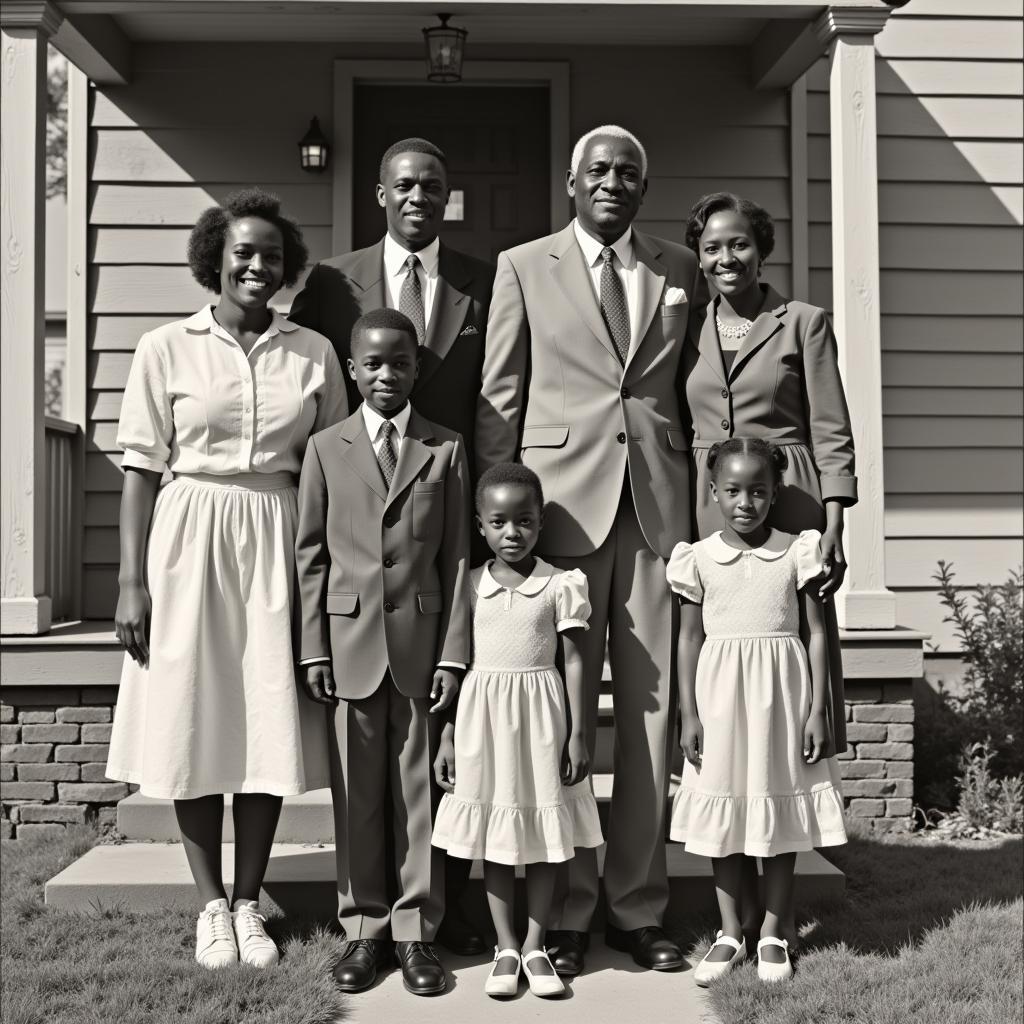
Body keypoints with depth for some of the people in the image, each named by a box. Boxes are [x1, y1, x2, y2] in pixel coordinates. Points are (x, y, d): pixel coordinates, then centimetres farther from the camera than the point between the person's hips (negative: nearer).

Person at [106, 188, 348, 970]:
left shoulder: (314, 353, 5)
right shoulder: (166, 348, 0)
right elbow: (142, 468, 0)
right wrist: (132, 581, -5)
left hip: (279, 542, 1)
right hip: (190, 539, -1)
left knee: (270, 721, 4)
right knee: (194, 720, 4)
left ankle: (249, 903, 19)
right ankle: (211, 904, 20)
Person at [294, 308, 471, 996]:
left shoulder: (446, 449, 5)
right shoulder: (325, 449, 6)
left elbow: (457, 557, 2)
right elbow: (312, 556, 6)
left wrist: (453, 653, -3)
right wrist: (314, 648, 0)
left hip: (423, 640, 0)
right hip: (350, 641, 0)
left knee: (420, 786, 5)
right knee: (357, 791, 7)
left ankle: (416, 930, 16)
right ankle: (364, 927, 20)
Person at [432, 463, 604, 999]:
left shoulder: (561, 585, -3)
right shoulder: (468, 586, 1)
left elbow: (573, 661, -1)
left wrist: (577, 733, -4)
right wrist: (447, 736, 4)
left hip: (541, 716, -1)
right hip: (483, 717, 1)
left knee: (544, 839, 7)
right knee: (494, 839, 8)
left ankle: (534, 946, 20)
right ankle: (505, 947, 19)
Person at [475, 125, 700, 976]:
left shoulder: (680, 270, 14)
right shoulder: (523, 267, 8)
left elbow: (691, 389, 14)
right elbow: (499, 400, 5)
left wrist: (702, 503, 6)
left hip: (658, 506, 2)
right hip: (562, 503, -2)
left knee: (651, 711, 4)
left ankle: (638, 905, 17)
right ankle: (565, 909, 13)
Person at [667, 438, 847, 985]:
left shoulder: (797, 552, -2)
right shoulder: (700, 557, 0)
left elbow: (816, 633, 0)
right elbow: (690, 638, 3)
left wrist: (817, 710, -4)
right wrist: (689, 715, -1)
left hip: (782, 696, -1)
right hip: (722, 699, 1)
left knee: (781, 821, 7)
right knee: (723, 820, 8)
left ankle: (772, 934, 21)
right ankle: (730, 933, 21)